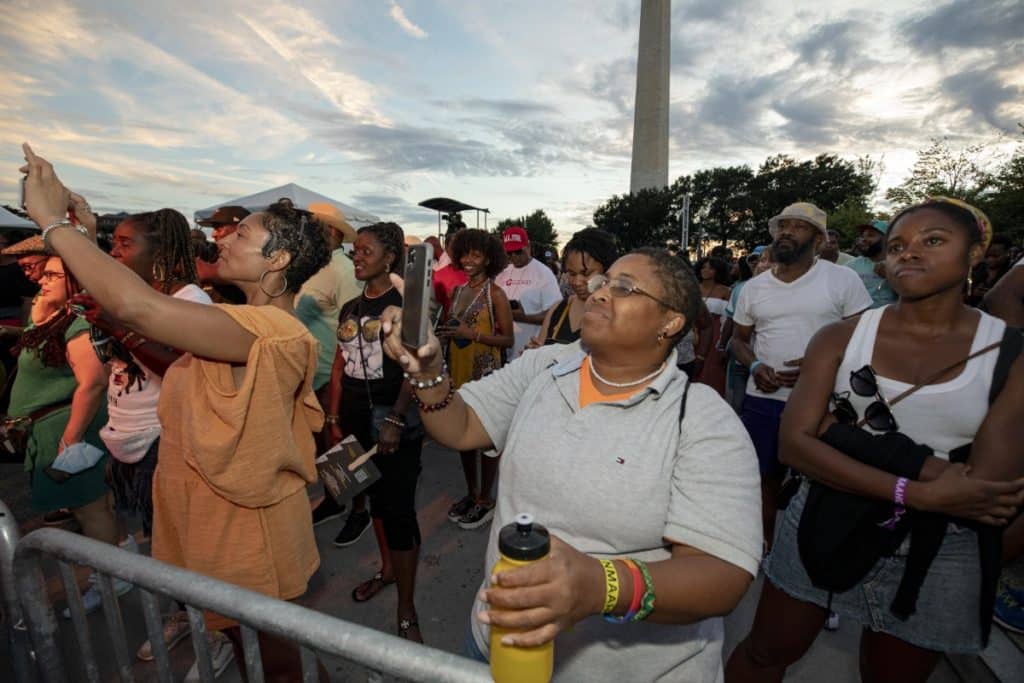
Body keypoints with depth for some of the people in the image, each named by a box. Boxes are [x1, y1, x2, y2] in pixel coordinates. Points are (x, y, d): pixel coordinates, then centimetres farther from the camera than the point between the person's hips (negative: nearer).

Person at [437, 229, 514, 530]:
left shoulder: (495, 294, -9)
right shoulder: (458, 291, 10)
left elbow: (507, 339, -11)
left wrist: (473, 334, -20)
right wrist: (445, 333, 2)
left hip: (485, 373, -7)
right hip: (458, 371, 7)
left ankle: (486, 500, 20)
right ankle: (471, 492, 33)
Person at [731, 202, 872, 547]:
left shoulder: (843, 279, -2)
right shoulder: (754, 287, 7)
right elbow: (738, 339, 13)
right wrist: (755, 366, -7)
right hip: (762, 399, 3)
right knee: (766, 477, 14)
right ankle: (769, 551, 33)